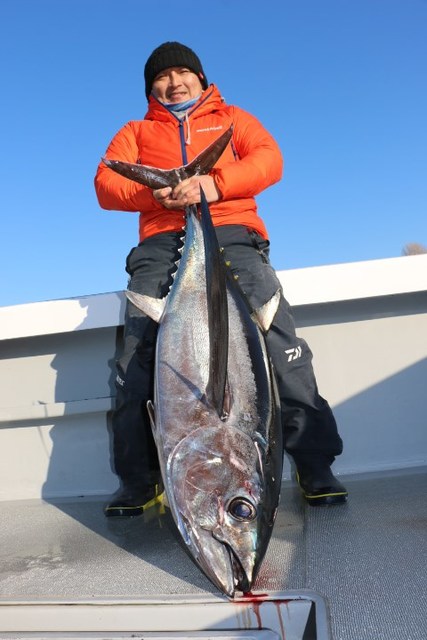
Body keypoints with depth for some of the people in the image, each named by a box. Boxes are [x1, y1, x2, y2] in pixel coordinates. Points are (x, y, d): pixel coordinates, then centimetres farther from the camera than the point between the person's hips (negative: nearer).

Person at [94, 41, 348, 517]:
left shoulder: (232, 118, 30)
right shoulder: (136, 132, 31)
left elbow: (269, 160, 9)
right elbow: (106, 184, 13)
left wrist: (214, 184, -10)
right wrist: (156, 192, -9)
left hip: (232, 235, -1)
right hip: (161, 244, 2)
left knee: (279, 343, -19)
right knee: (137, 357, -13)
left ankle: (316, 467, -11)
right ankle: (138, 481, -3)